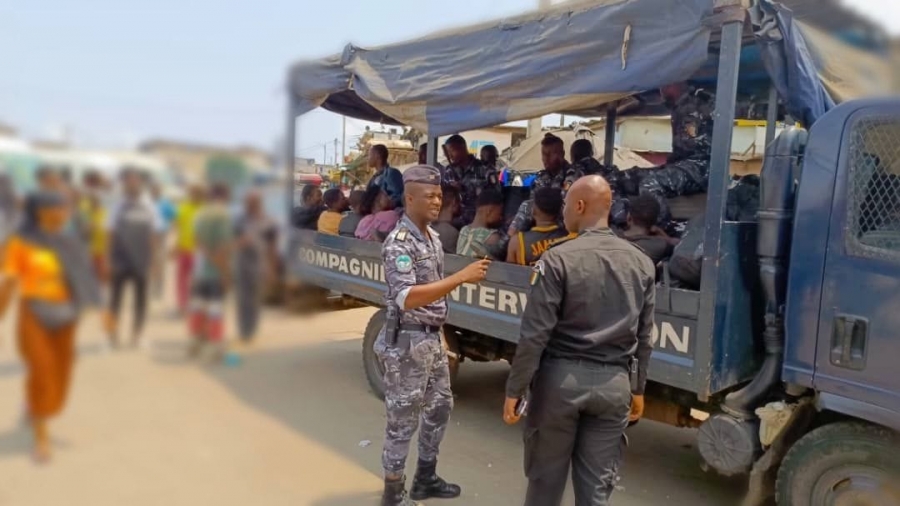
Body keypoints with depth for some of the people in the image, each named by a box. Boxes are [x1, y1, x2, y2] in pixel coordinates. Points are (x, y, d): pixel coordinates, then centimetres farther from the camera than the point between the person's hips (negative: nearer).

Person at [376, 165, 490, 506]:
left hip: (432, 338, 9)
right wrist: (461, 278, -36)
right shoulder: (399, 243, -19)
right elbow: (406, 298, -31)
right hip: (407, 341, -9)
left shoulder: (432, 236, 8)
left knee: (440, 407, 18)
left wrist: (438, 333, 17)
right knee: (403, 421, 3)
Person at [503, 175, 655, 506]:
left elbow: (535, 333, -13)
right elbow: (643, 336, 8)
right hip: (614, 382, 4)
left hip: (560, 377, -3)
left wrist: (515, 389, -6)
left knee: (545, 477, 14)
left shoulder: (558, 259, -12)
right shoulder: (641, 263, 3)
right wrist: (638, 388, 18)